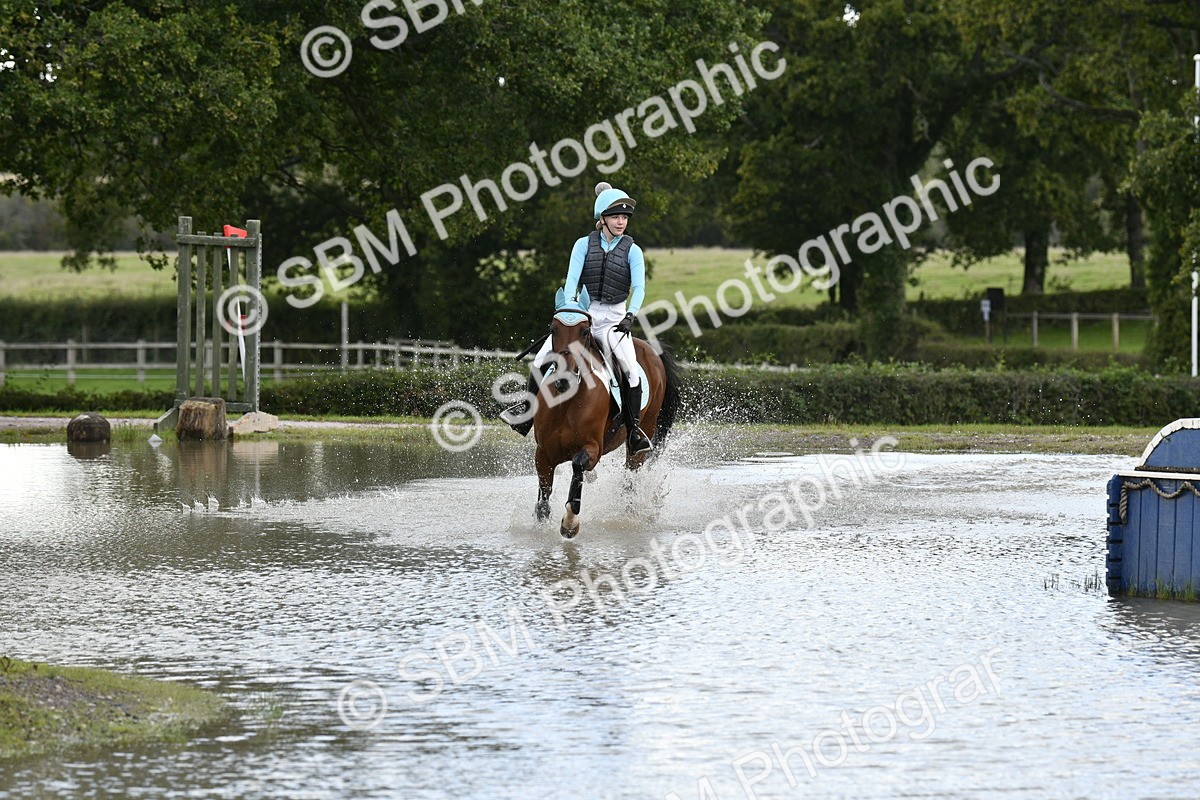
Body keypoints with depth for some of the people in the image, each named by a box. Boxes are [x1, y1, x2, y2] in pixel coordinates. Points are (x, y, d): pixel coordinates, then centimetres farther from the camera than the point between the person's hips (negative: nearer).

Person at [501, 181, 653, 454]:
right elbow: (572, 278, -7)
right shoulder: (584, 244, 4)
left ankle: (634, 431, -17)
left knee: (631, 370, -23)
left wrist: (630, 316, -27)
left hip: (614, 318, -2)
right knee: (541, 360, -12)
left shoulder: (632, 251, 1)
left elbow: (639, 287, -10)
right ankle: (527, 409, 6)